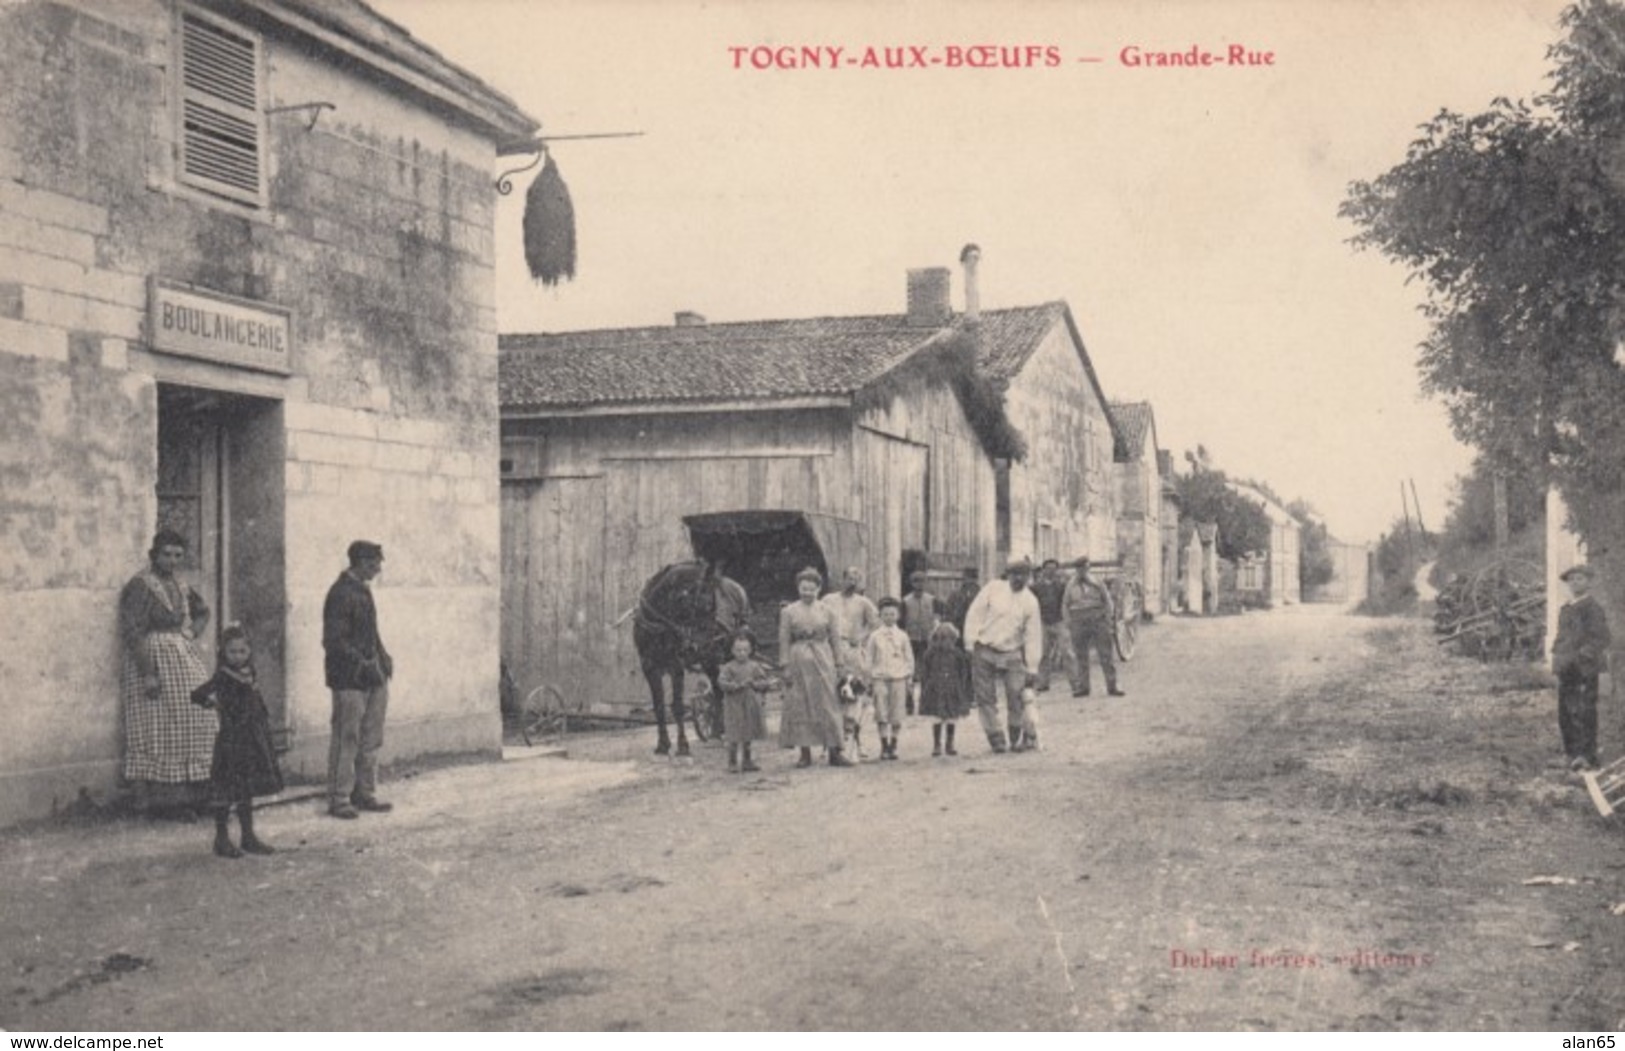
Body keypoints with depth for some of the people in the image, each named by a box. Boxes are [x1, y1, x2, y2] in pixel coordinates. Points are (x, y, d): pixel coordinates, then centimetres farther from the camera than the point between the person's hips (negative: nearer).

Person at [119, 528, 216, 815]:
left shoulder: (178, 585, 11)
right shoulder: (140, 587, -12)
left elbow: (202, 612, 29)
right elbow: (133, 633, -18)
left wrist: (191, 633, 8)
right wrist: (148, 674, -22)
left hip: (184, 660, 8)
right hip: (153, 662, -8)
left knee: (194, 724, 6)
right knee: (153, 731, -3)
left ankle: (188, 795, 13)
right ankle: (147, 796, 4)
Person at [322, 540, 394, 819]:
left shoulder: (363, 589, 14)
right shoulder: (341, 594, -15)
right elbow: (333, 641, -18)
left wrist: (383, 658, 11)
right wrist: (362, 664, -20)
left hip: (372, 676, 9)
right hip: (350, 680, -9)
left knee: (371, 740, 13)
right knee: (346, 740, -2)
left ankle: (364, 793, 22)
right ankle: (339, 799, 6)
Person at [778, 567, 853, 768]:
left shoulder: (826, 611, 7)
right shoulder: (788, 612, 2)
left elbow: (833, 639, 10)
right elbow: (784, 641, 1)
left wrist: (836, 664, 6)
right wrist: (786, 667, -5)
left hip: (822, 660, 1)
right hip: (799, 662, -1)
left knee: (828, 704, -2)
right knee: (800, 706, 0)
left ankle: (834, 752, 1)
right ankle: (805, 754, 8)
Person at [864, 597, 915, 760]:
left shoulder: (902, 636, 5)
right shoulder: (874, 636, 3)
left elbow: (909, 658, 11)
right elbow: (868, 658, 7)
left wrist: (909, 679, 8)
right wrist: (869, 680, 4)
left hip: (898, 678, 1)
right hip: (879, 678, 0)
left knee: (896, 715, 1)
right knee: (881, 714, -4)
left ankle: (893, 746, 12)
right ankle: (884, 746, 3)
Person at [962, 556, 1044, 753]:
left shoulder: (1030, 602, 1)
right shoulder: (993, 588, -3)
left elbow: (1033, 636, 2)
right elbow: (975, 614, 0)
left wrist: (1032, 667, 0)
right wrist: (971, 642, -5)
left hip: (1012, 655, 0)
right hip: (984, 652, 0)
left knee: (1017, 696, -9)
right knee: (986, 698, 1)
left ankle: (1017, 739, 8)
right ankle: (996, 739, 11)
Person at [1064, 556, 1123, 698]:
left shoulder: (1097, 583, 4)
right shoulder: (1071, 586, 7)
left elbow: (1107, 601, 8)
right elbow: (1065, 605, 12)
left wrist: (1108, 620, -1)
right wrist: (1069, 623, 2)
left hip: (1098, 622, -1)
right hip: (1079, 623, 1)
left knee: (1106, 655, -2)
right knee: (1081, 658, 3)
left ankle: (1112, 687, 1)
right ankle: (1082, 687, 9)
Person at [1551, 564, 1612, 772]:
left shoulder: (1592, 608, -6)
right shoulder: (1565, 609, 18)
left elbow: (1602, 638, -13)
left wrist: (1581, 655, -20)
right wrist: (1557, 656, 12)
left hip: (1584, 669, -8)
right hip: (1566, 670, 8)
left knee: (1583, 712, -9)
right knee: (1565, 714, 9)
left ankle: (1587, 756, -7)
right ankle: (1573, 754, 18)